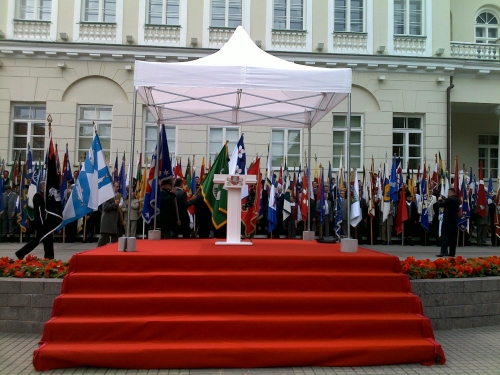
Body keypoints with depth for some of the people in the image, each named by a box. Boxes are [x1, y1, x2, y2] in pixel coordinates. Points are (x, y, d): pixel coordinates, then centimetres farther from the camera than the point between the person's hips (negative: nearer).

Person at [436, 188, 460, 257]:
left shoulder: (449, 199, -14)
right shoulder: (457, 200, 12)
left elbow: (440, 205, -13)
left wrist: (439, 200, 7)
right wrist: (443, 201, 14)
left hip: (447, 220, -7)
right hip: (455, 220, 7)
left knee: (444, 235, -6)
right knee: (453, 236, 8)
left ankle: (443, 251, -12)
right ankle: (452, 252, 10)